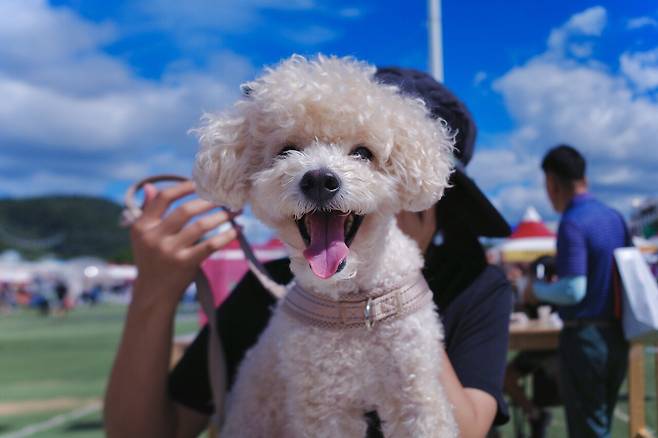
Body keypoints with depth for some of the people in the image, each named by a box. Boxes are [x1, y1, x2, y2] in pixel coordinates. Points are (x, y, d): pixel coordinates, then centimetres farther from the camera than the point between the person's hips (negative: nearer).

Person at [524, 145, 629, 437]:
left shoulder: (572, 224, -17)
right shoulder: (615, 217, 7)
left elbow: (573, 290, -23)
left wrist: (535, 290, -5)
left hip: (585, 336, -8)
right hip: (617, 335, 8)